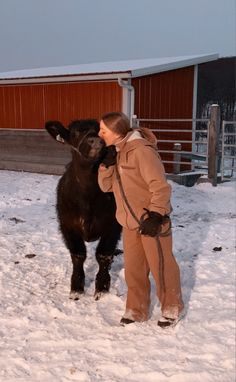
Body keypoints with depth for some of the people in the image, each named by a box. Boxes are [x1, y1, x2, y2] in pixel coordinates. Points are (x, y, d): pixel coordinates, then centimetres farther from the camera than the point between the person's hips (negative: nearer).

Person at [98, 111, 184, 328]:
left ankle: (172, 308, 26)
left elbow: (161, 186, -20)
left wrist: (155, 216, -22)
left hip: (152, 221, -7)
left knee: (161, 266, 6)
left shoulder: (141, 150, -20)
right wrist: (107, 164, -9)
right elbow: (106, 186, 6)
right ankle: (137, 310, 28)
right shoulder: (115, 152, 7)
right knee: (133, 269, 13)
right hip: (130, 222, 8)